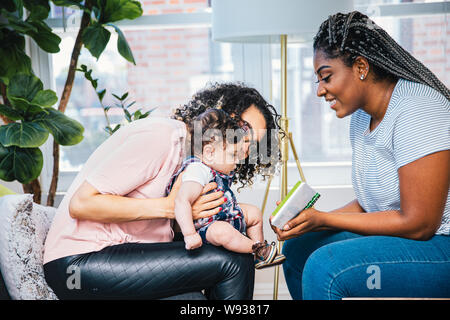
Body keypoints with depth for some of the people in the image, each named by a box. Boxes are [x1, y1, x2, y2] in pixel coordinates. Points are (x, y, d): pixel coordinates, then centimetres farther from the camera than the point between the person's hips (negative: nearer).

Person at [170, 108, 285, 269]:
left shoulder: (217, 167, 4)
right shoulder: (197, 171, -30)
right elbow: (181, 201, -42)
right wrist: (189, 235, -46)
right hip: (207, 225, -11)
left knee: (254, 212, 17)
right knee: (223, 231, -40)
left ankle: (259, 257, 30)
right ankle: (257, 250, -12)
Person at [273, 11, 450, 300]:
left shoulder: (416, 112, -20)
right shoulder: (361, 116, 7)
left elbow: (418, 224, -22)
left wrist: (323, 219, -18)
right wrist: (311, 219, -6)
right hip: (401, 235, 9)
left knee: (325, 265, -26)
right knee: (297, 248, 9)